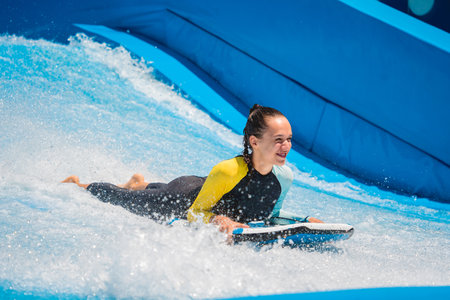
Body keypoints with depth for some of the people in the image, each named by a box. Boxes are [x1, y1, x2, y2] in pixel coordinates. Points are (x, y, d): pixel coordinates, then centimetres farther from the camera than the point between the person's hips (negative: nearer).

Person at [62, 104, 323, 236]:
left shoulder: (285, 176, -24)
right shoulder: (227, 172, -42)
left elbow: (269, 213, -4)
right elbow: (195, 212, -28)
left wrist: (306, 220, -16)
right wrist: (218, 220, -47)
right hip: (182, 198, -5)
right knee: (123, 199, 23)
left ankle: (141, 183, 69)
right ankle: (77, 186, 49)